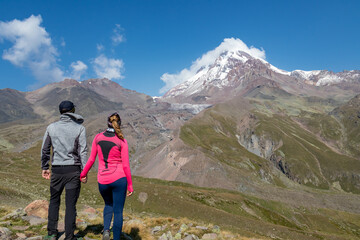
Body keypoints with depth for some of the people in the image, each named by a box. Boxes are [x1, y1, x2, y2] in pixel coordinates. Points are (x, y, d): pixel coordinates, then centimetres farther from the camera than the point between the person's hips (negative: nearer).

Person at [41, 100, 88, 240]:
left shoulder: (51, 127, 4)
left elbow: (45, 149, 9)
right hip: (73, 170, -2)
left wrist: (44, 167, 19)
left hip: (56, 170, 2)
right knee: (71, 204, 4)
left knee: (54, 201, 20)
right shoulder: (79, 128, -4)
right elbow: (83, 151, -8)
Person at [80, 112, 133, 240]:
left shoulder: (98, 137, 0)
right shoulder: (122, 141, -9)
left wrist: (83, 174, 21)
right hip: (119, 179, -3)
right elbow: (126, 165, -9)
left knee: (108, 204, 28)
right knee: (118, 211, 10)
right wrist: (130, 185, 0)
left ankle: (106, 229, 8)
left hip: (103, 180, 3)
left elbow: (91, 160, 4)